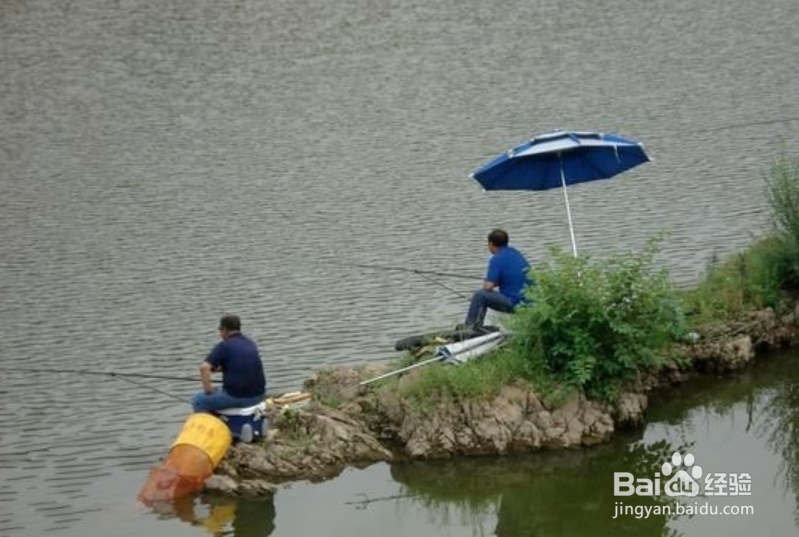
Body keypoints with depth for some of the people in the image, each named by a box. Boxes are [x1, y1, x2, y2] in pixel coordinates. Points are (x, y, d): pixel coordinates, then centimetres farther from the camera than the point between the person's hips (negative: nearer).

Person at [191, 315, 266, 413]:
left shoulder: (224, 346, -9)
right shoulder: (250, 343, 13)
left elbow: (204, 368, -20)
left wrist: (207, 389, -7)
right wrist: (219, 368, 22)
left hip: (237, 397, -7)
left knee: (198, 401, 13)